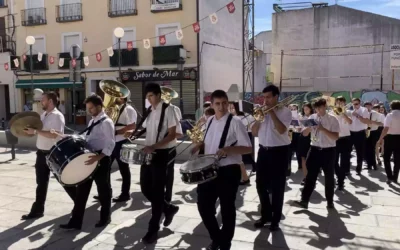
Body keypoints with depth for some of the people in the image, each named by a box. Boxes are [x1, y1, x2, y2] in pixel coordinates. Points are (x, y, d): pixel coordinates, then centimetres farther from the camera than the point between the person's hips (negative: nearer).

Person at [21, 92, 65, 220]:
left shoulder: (57, 116, -16)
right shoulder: (43, 114, 12)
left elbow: (53, 135, -26)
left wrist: (35, 131, -25)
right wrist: (30, 130, 2)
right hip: (42, 152, 9)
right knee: (41, 182, 13)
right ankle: (37, 209, 21)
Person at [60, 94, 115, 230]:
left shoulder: (106, 122, -14)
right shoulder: (92, 121, 14)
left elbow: (110, 144, -22)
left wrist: (98, 157, -31)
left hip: (101, 160, -8)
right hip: (89, 158, 8)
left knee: (103, 190, 9)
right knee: (81, 190, 9)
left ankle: (105, 218, 28)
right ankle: (76, 221, 17)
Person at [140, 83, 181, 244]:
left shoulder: (168, 109, -10)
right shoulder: (149, 111, 11)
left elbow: (172, 135, -15)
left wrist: (153, 146, -24)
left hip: (161, 154, -7)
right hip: (148, 153, 7)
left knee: (157, 191, -1)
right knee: (145, 188, 9)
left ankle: (153, 229, 11)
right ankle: (168, 208, 33)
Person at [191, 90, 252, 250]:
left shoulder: (235, 122, -11)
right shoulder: (210, 121, 9)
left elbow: (248, 148, -13)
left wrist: (228, 149, -27)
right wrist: (199, 145, 2)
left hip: (228, 171, -6)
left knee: (227, 210, 8)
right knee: (203, 206, 11)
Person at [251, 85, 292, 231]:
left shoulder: (285, 111, -6)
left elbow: (281, 130, -22)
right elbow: (254, 133, 7)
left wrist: (272, 112, -15)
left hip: (279, 151, -5)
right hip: (263, 151, 5)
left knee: (277, 187, 3)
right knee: (261, 184, 9)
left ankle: (275, 219, 17)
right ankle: (266, 215, 27)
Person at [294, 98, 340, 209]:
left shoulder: (332, 119, -5)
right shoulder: (312, 117, 6)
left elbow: (336, 137, -12)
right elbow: (304, 133, 8)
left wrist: (323, 129, -21)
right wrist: (310, 127, -12)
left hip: (328, 151, -2)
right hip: (315, 149, 2)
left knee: (329, 177, 10)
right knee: (310, 176, 1)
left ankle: (330, 202, 25)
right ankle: (304, 201, 3)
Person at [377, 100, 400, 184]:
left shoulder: (390, 115, -11)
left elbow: (386, 129, -19)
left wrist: (380, 139, -12)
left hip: (390, 137, -4)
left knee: (386, 157, 7)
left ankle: (389, 177, 1)